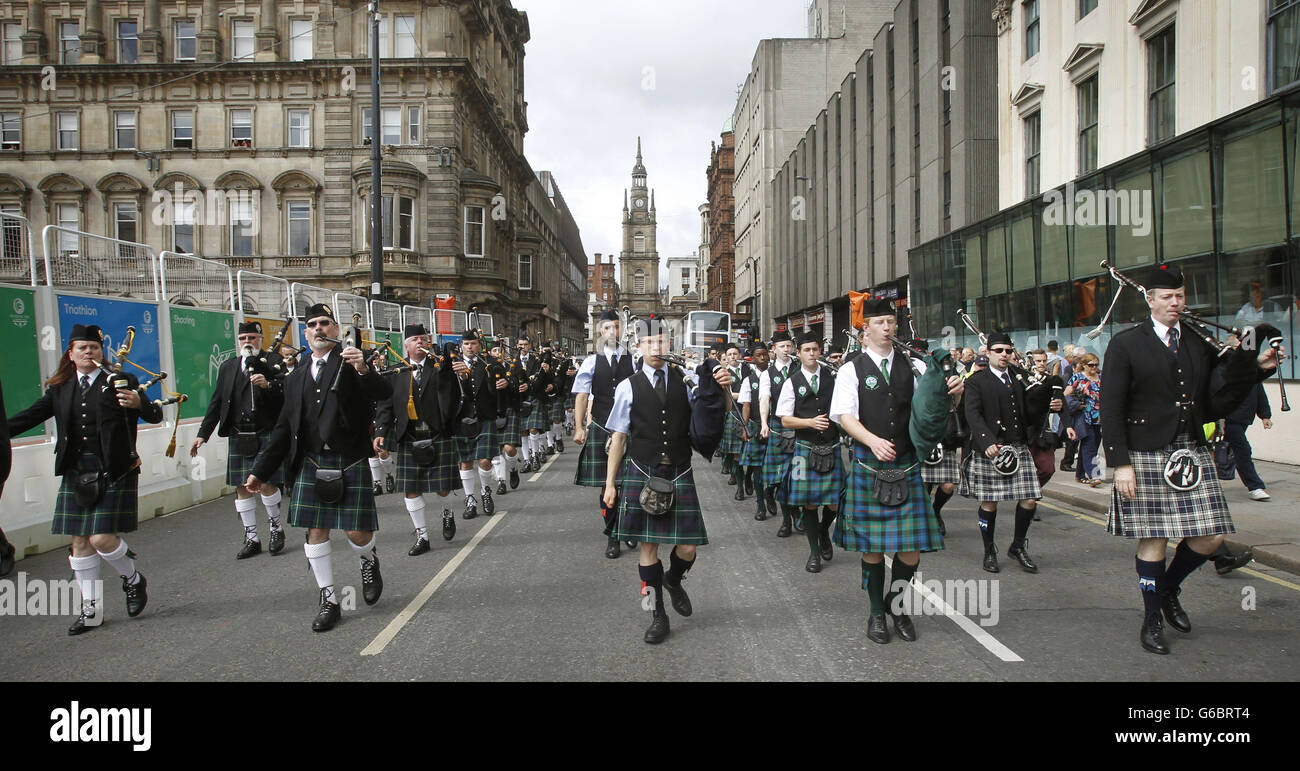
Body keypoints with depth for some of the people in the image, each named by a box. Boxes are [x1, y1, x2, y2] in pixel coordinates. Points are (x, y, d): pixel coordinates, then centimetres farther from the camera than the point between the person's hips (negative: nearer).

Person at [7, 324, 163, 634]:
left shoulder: (120, 381, -2)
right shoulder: (60, 389, 11)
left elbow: (155, 416, -7)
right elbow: (30, 416, 12)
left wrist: (140, 404, -29)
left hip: (113, 472, -5)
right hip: (76, 472, 5)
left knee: (102, 538, -10)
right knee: (80, 541, 7)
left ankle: (134, 580, 19)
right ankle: (91, 609, 19)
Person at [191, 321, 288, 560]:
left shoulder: (274, 361, 2)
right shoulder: (228, 367, 16)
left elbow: (287, 392, -8)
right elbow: (217, 403, 17)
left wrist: (268, 385, -26)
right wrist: (203, 433, 13)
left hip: (266, 434, -5)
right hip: (237, 436, 5)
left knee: (266, 483, -8)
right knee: (242, 487, 6)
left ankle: (276, 529, 14)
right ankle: (251, 538, 16)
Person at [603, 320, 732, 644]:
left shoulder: (686, 381, 3)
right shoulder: (628, 387, 0)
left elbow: (713, 419, 2)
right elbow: (619, 437, 4)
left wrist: (722, 388, -19)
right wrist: (610, 483, 3)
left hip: (679, 474, 1)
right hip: (642, 474, -1)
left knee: (688, 546, -1)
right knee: (648, 546, 5)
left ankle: (673, 580, 35)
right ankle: (658, 615, 22)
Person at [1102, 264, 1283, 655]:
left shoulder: (1201, 342, 12)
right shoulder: (1125, 345, -3)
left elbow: (1217, 401, 11)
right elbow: (1111, 410, -6)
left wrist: (1256, 367, -2)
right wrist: (1120, 464, -12)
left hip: (1193, 455, 5)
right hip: (1146, 458, -5)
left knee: (1210, 536, 3)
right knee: (1153, 539, 1)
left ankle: (1169, 589, 30)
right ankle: (1151, 620, 17)